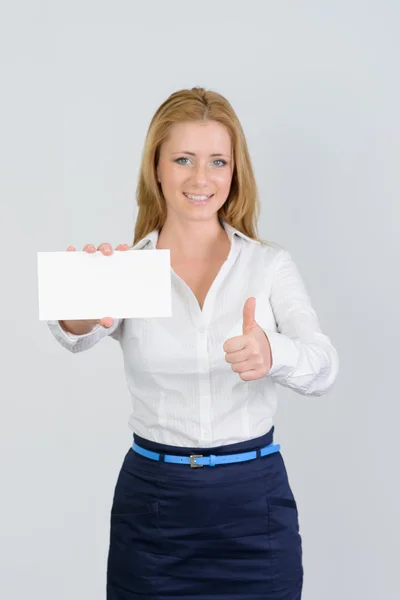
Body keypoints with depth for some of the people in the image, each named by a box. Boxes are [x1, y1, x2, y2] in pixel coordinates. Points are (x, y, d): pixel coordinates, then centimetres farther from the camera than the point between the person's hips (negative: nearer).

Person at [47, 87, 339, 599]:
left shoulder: (271, 264, -2)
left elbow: (323, 367, -16)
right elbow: (77, 335, -23)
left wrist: (273, 355, -39)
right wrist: (83, 312, -47)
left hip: (255, 499, 0)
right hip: (151, 503, 0)